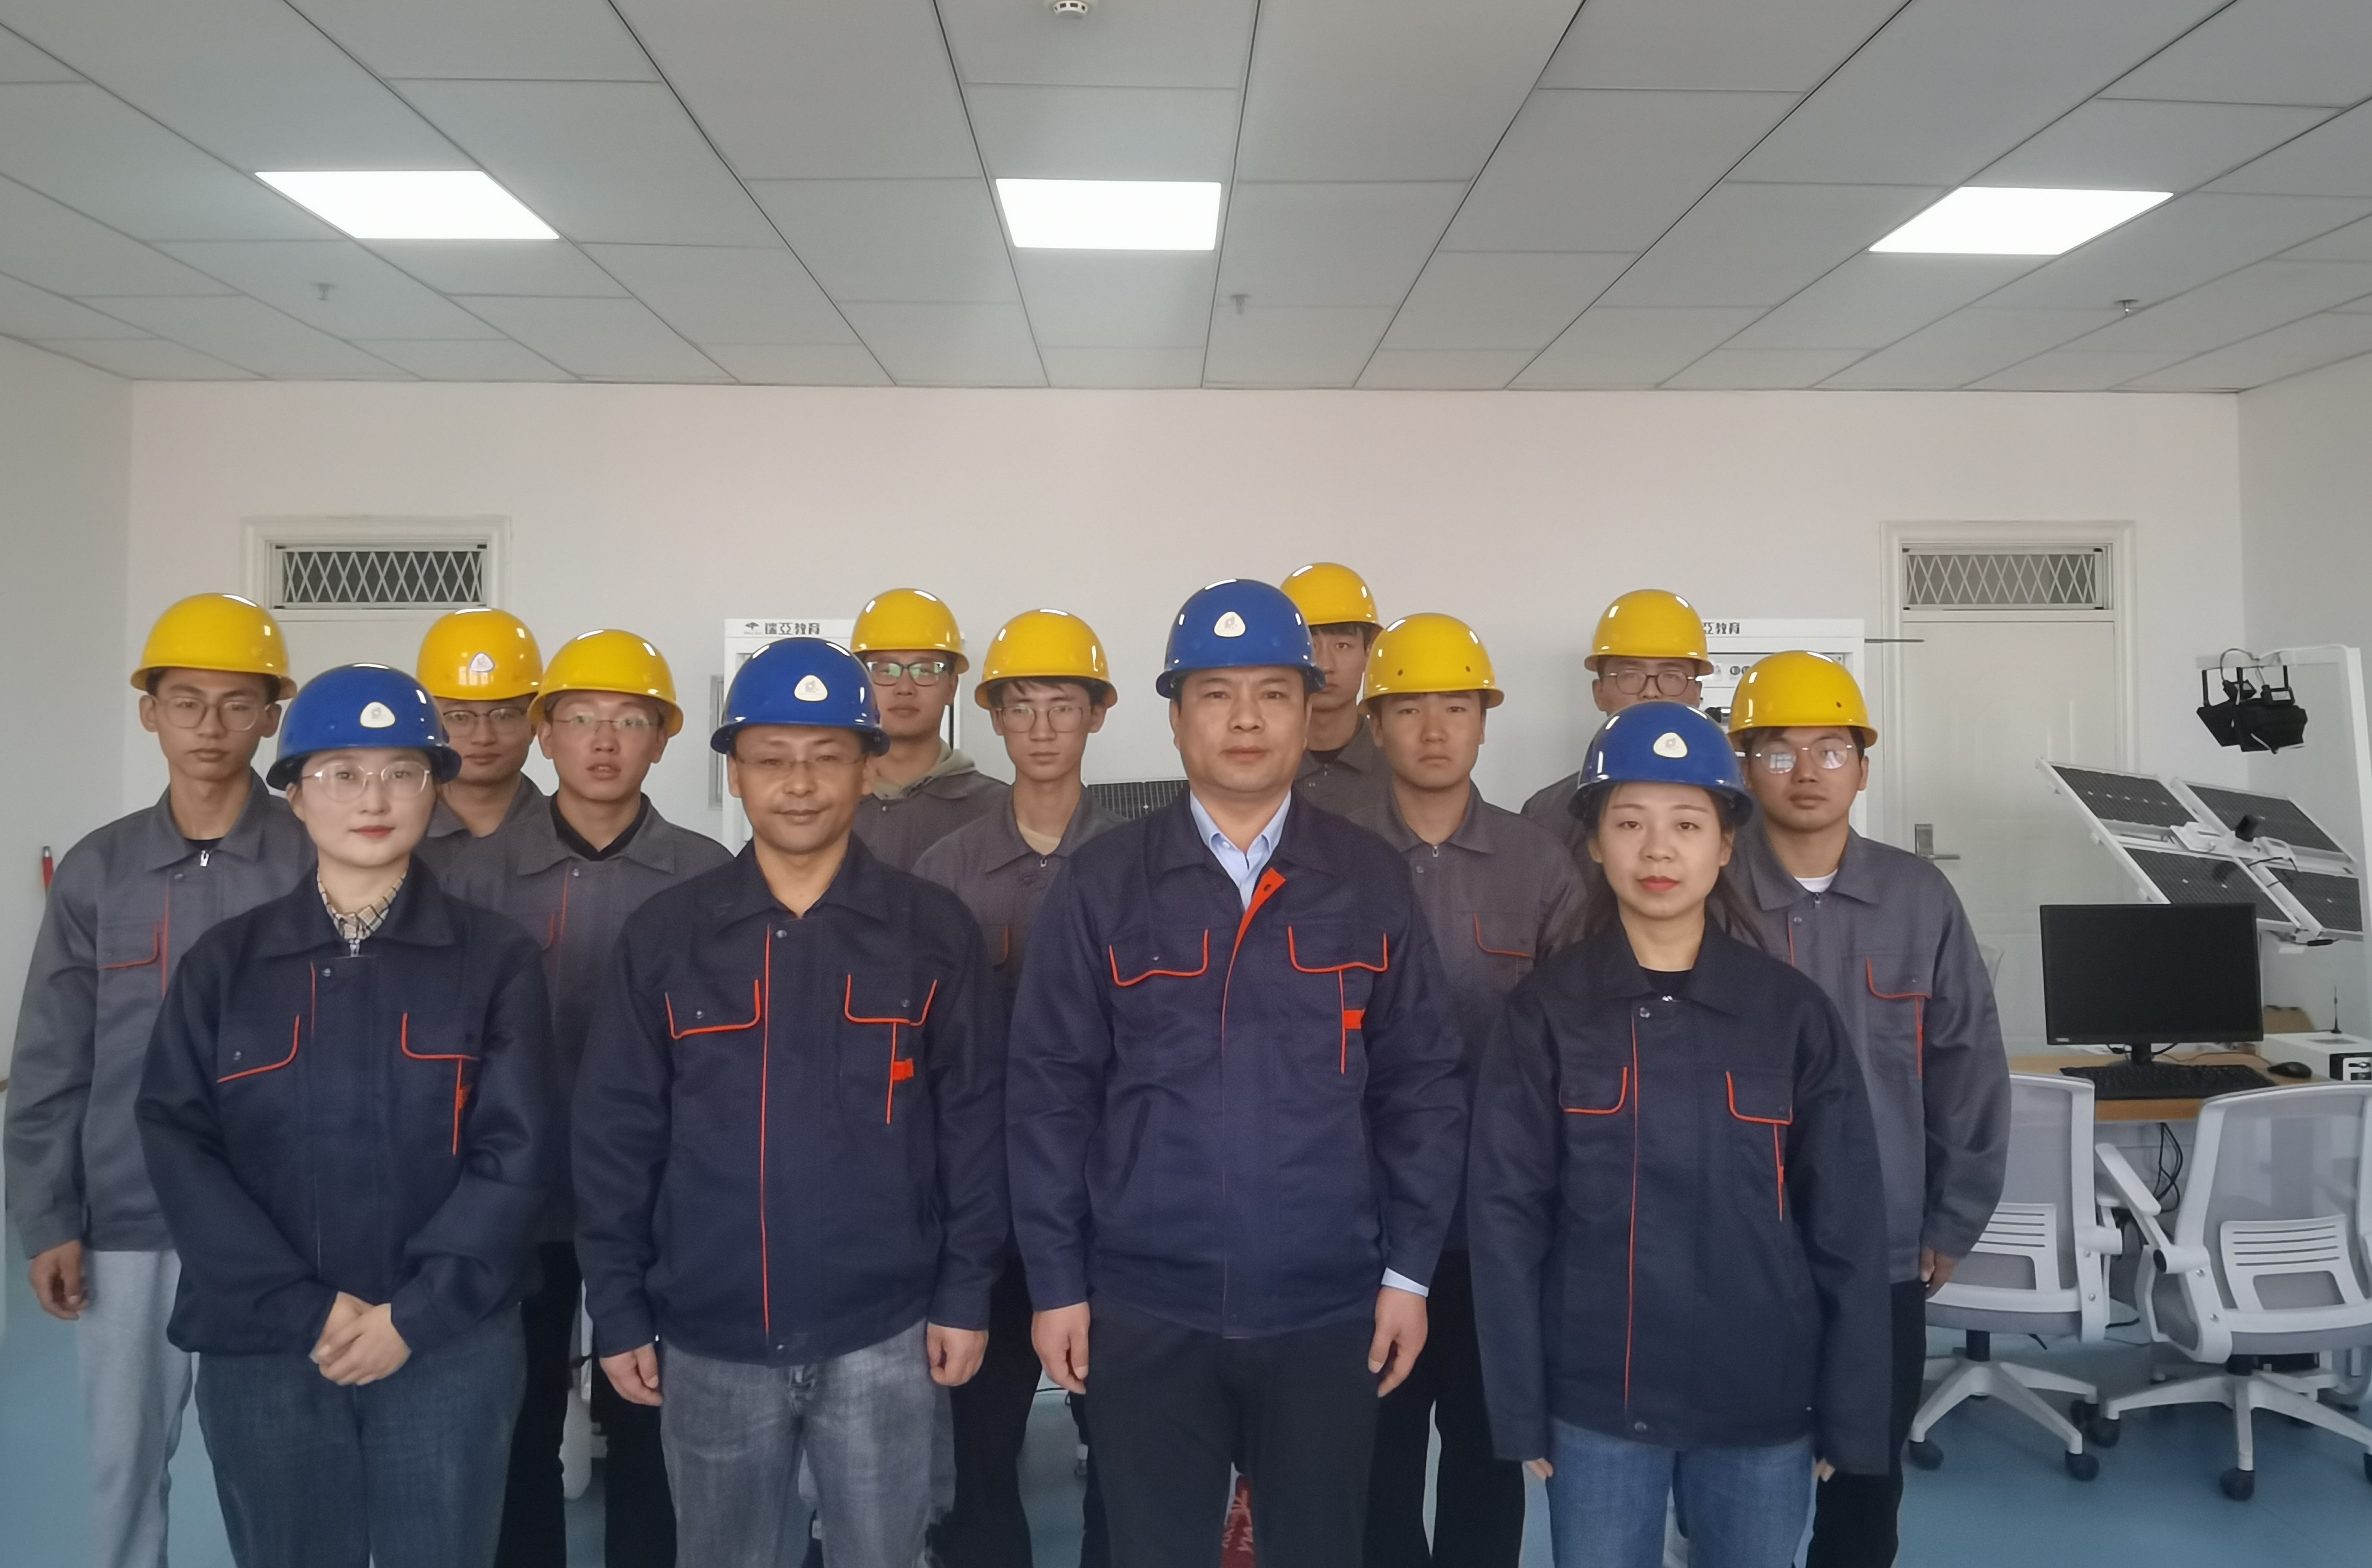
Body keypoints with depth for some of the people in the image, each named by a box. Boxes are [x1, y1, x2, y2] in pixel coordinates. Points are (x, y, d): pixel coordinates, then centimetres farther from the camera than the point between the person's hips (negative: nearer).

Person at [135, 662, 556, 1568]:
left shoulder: (495, 958, -1)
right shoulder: (224, 962, 4)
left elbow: (516, 1154, -5)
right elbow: (179, 1147, -3)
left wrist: (414, 1315, -13)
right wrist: (303, 1310, -12)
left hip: (450, 1347, -1)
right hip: (263, 1348, 1)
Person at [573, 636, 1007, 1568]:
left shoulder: (934, 931, -3)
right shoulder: (663, 935, -1)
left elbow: (973, 1121, -1)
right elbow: (616, 1132, 2)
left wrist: (966, 1292, -3)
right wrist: (618, 1311, 1)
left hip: (883, 1333, -1)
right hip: (709, 1337, 1)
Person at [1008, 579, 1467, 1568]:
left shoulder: (1370, 883, 0)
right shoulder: (1101, 885, -3)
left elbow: (1424, 1086, 3)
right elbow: (1050, 1093, -2)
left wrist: (1409, 1270, 0)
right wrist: (1055, 1283, -3)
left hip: (1329, 1310, 1)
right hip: (1145, 1311, -1)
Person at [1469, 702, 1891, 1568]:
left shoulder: (1794, 1013, -2)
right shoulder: (1544, 1012, -5)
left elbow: (1849, 1228, 0)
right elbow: (1506, 1217, -5)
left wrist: (1848, 1414, -1)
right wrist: (1520, 1408, -7)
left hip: (1764, 1403, 1)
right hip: (1594, 1403, -1)